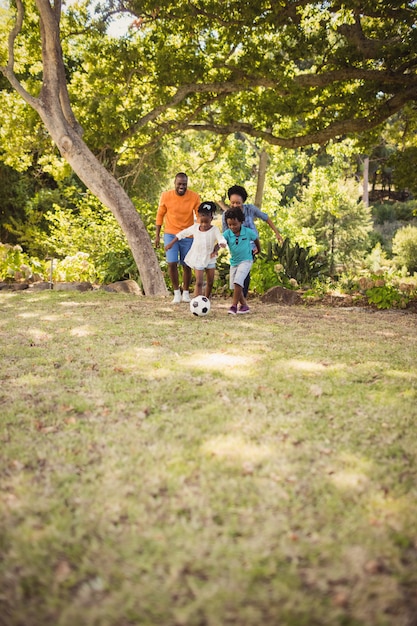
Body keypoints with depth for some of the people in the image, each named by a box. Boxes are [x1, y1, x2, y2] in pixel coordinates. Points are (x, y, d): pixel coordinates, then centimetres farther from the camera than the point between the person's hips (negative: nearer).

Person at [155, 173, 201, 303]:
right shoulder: (166, 196, -8)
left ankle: (186, 292, 24)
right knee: (172, 263, -11)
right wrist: (157, 235, 3)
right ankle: (176, 292, 7)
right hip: (170, 234, 0)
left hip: (188, 236, 1)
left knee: (186, 265, 7)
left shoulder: (194, 197, -9)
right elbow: (160, 215, 3)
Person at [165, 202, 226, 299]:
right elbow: (182, 234, 6)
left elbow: (221, 239, -27)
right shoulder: (195, 227, -6)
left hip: (210, 258, 1)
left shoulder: (214, 230, -12)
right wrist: (171, 243, 7)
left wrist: (222, 244, -50)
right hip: (198, 259, -1)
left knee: (210, 282, 11)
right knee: (199, 282, -11)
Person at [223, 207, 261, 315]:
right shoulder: (227, 233, -8)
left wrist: (258, 250, 25)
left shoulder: (248, 232, -11)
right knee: (234, 286, 9)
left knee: (238, 282, -21)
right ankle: (244, 305, 23)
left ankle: (234, 305, -14)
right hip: (234, 262, 5)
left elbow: (256, 238, 9)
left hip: (246, 261, -4)